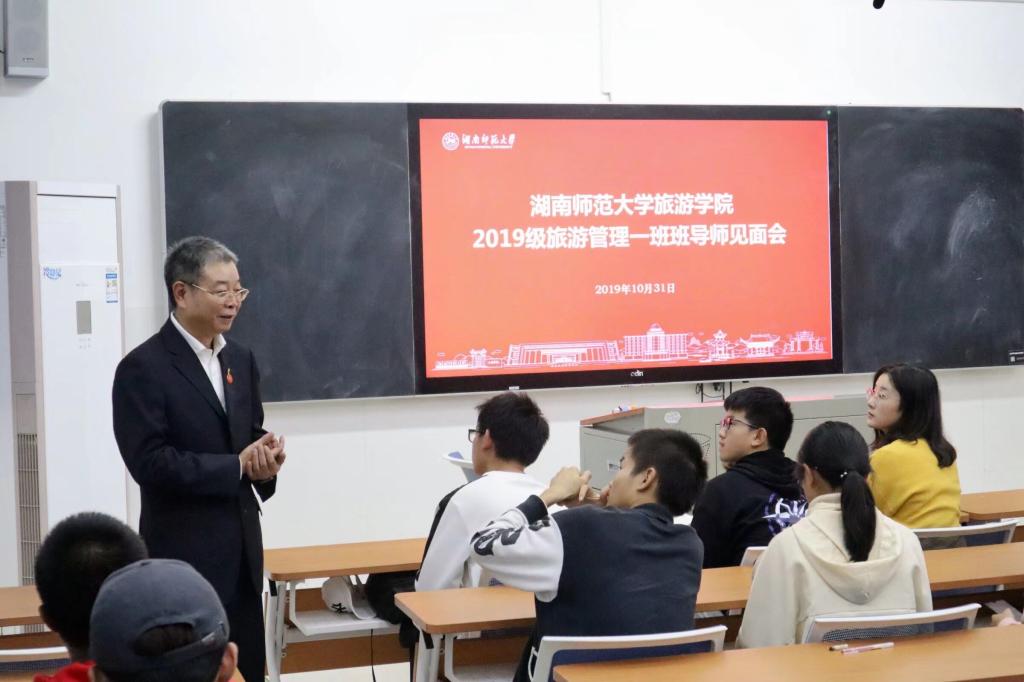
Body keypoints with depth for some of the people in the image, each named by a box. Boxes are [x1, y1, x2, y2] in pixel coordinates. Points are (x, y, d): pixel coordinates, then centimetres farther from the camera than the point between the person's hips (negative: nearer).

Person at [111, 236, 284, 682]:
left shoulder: (240, 360, 12)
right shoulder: (143, 367, -12)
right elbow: (150, 462, -19)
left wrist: (266, 458, -6)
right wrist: (236, 466, -16)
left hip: (242, 547, 7)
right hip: (184, 553, -7)